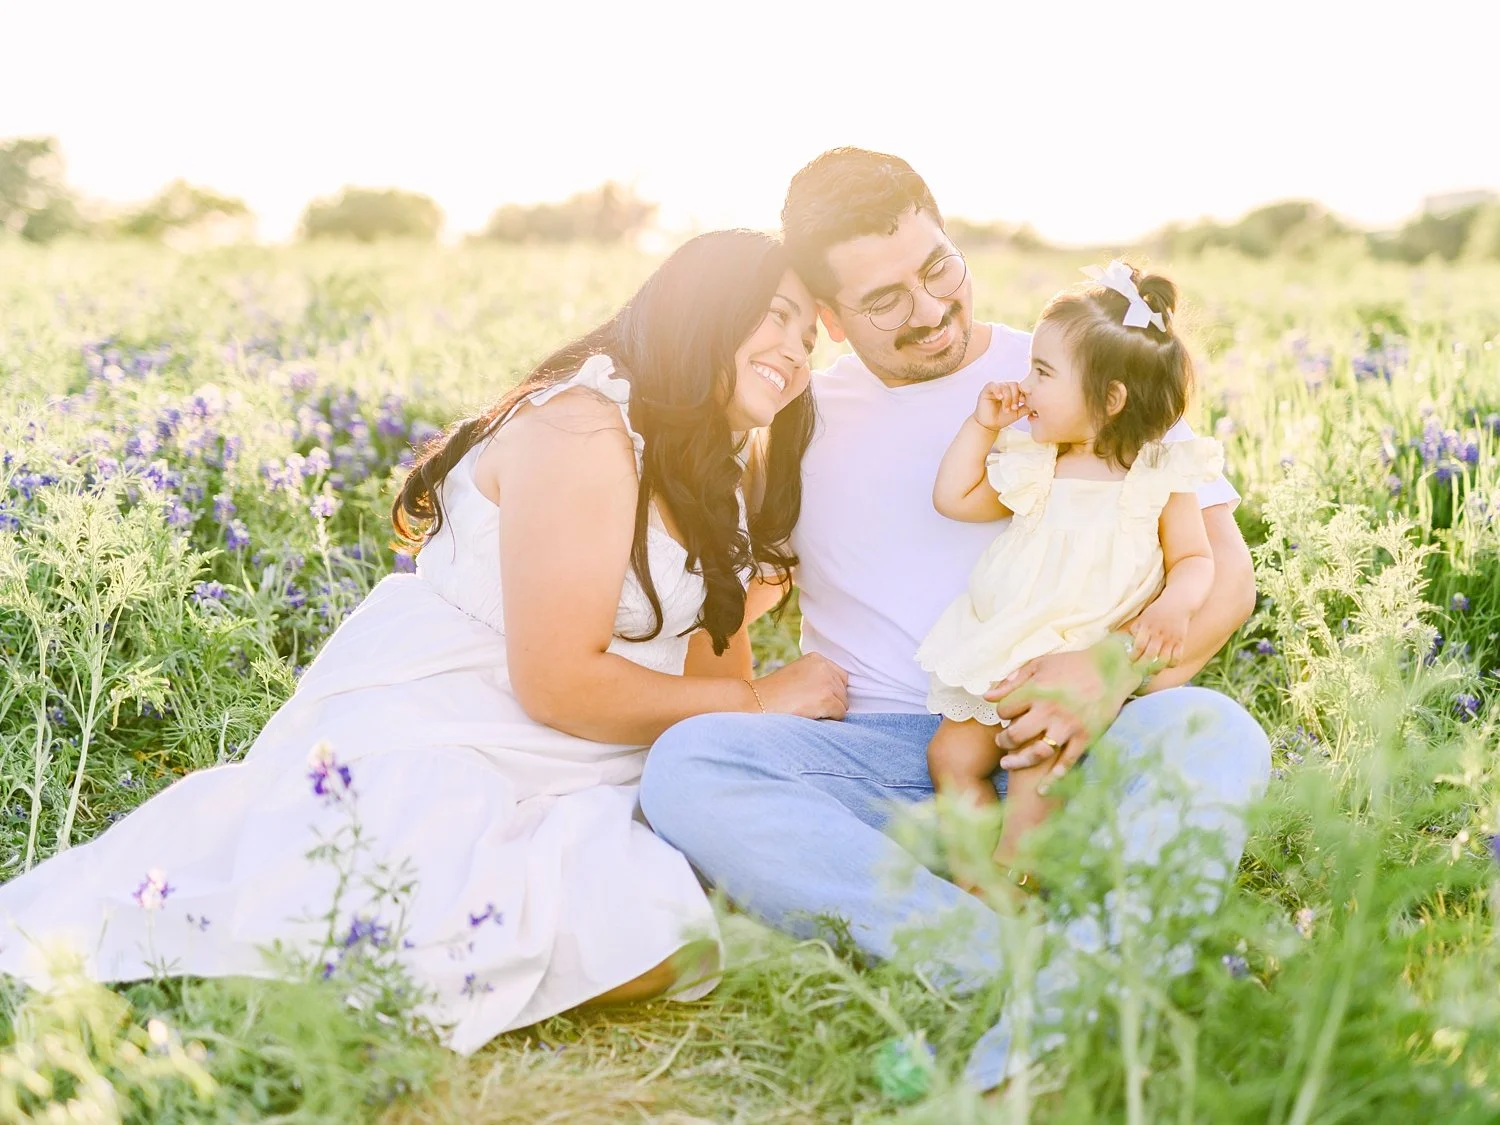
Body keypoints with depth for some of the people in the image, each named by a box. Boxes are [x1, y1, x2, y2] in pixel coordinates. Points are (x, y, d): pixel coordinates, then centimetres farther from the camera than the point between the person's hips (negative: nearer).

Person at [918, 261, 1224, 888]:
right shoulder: (1032, 469, 12)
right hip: (1005, 660, 6)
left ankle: (1008, 882, -14)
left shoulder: (1161, 479, -1)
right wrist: (984, 424, 11)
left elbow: (1195, 559, 1)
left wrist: (1173, 607, -20)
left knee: (1038, 765, -24)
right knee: (952, 753, -6)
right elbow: (953, 498, 18)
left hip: (1091, 669, -5)